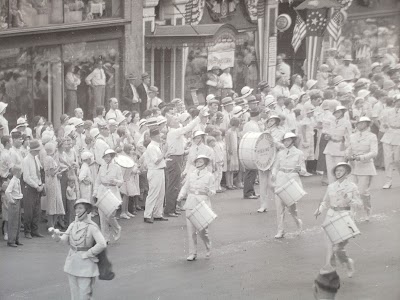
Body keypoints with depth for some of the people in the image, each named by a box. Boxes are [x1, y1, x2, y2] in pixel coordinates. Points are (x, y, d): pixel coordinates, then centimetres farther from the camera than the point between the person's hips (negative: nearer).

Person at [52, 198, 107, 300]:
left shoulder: (92, 227, -14)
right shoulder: (73, 225, 4)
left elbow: (102, 245, -22)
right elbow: (65, 239, -3)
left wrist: (87, 254, -17)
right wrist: (57, 237, -24)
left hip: (85, 265, -6)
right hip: (72, 262, 6)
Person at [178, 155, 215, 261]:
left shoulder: (209, 176, 5)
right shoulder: (191, 174, 12)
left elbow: (213, 191, 5)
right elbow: (185, 187, 17)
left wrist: (209, 191, -17)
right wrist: (181, 196, 0)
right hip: (191, 203, 3)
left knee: (202, 229, -7)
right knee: (190, 229, -1)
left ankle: (208, 248, 21)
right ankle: (192, 253, 6)